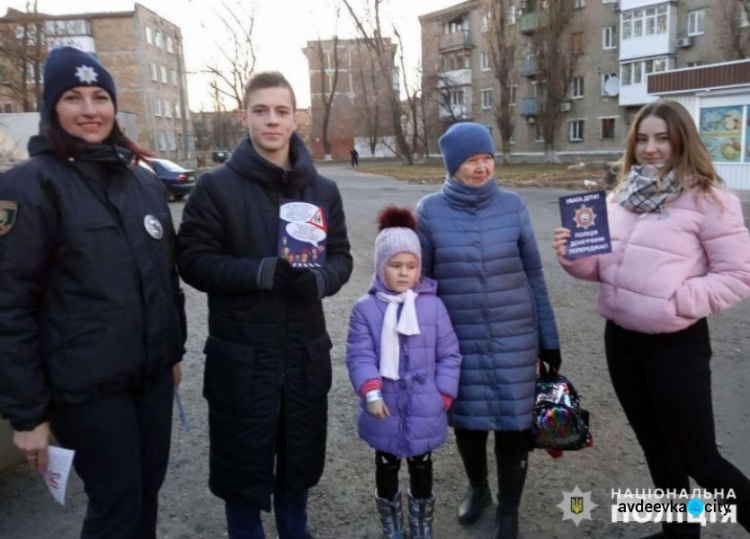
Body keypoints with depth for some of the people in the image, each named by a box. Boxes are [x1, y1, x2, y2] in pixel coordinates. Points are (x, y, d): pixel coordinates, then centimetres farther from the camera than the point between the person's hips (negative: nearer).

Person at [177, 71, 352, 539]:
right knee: (243, 462, 10)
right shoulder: (216, 186, -5)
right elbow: (193, 260, -10)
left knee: (301, 457, 19)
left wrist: (319, 280, -18)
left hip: (306, 350, 4)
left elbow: (341, 257, 6)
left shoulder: (323, 189, 7)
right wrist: (262, 272, -24)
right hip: (241, 353, -3)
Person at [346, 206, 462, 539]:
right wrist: (371, 392, -24)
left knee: (422, 472, 17)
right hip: (385, 411, 0)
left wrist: (443, 397, -5)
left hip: (424, 412, 1)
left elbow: (449, 355, -1)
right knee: (386, 471, 18)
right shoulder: (365, 308, -8)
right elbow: (360, 356, -11)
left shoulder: (433, 305, -5)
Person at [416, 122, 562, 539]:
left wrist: (549, 337, 5)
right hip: (459, 340, 0)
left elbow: (534, 276, 3)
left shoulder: (513, 206, -3)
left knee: (514, 424, 7)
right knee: (467, 420, 13)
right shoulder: (430, 211, -5)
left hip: (515, 338, 0)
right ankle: (477, 489, 42)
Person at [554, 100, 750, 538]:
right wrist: (575, 257, -6)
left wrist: (679, 300, -22)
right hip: (621, 338, 7)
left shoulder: (708, 199, -12)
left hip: (677, 345, -7)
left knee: (699, 458, 3)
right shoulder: (623, 196, 8)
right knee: (656, 446, 22)